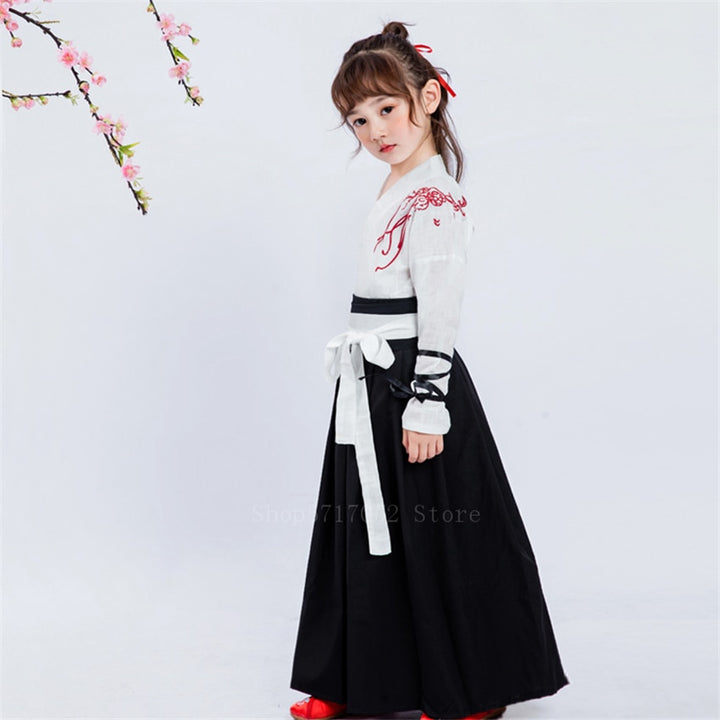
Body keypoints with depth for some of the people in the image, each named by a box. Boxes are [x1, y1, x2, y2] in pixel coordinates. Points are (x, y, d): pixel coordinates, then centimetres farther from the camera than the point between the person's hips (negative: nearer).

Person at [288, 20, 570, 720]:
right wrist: (399, 396, 21)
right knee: (365, 533, 15)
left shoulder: (434, 198, -15)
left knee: (435, 542, 2)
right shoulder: (395, 191, 14)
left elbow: (439, 312, -19)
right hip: (371, 387, 10)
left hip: (416, 385, -10)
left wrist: (425, 406, -21)